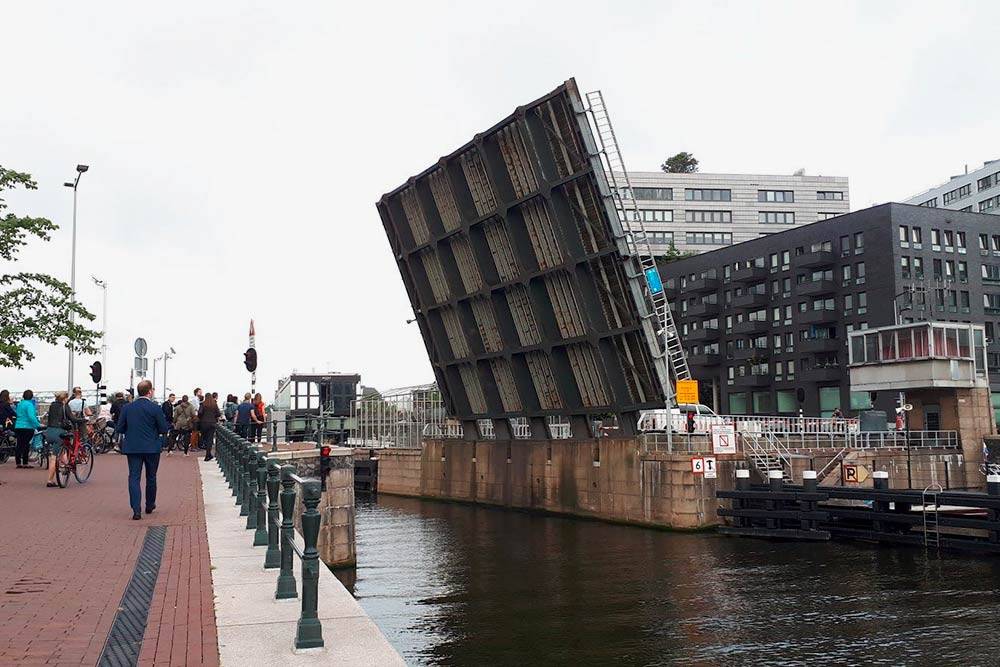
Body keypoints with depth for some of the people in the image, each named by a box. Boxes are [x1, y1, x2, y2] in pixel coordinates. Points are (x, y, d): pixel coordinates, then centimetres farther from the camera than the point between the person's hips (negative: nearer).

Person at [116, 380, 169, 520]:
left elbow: (119, 429, 3)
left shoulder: (127, 407, 0)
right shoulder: (155, 408, -10)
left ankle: (136, 510, -11)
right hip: (151, 448, -2)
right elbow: (164, 429, -8)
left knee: (134, 477, 0)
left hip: (132, 448, 2)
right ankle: (150, 506, 29)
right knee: (151, 477, 15)